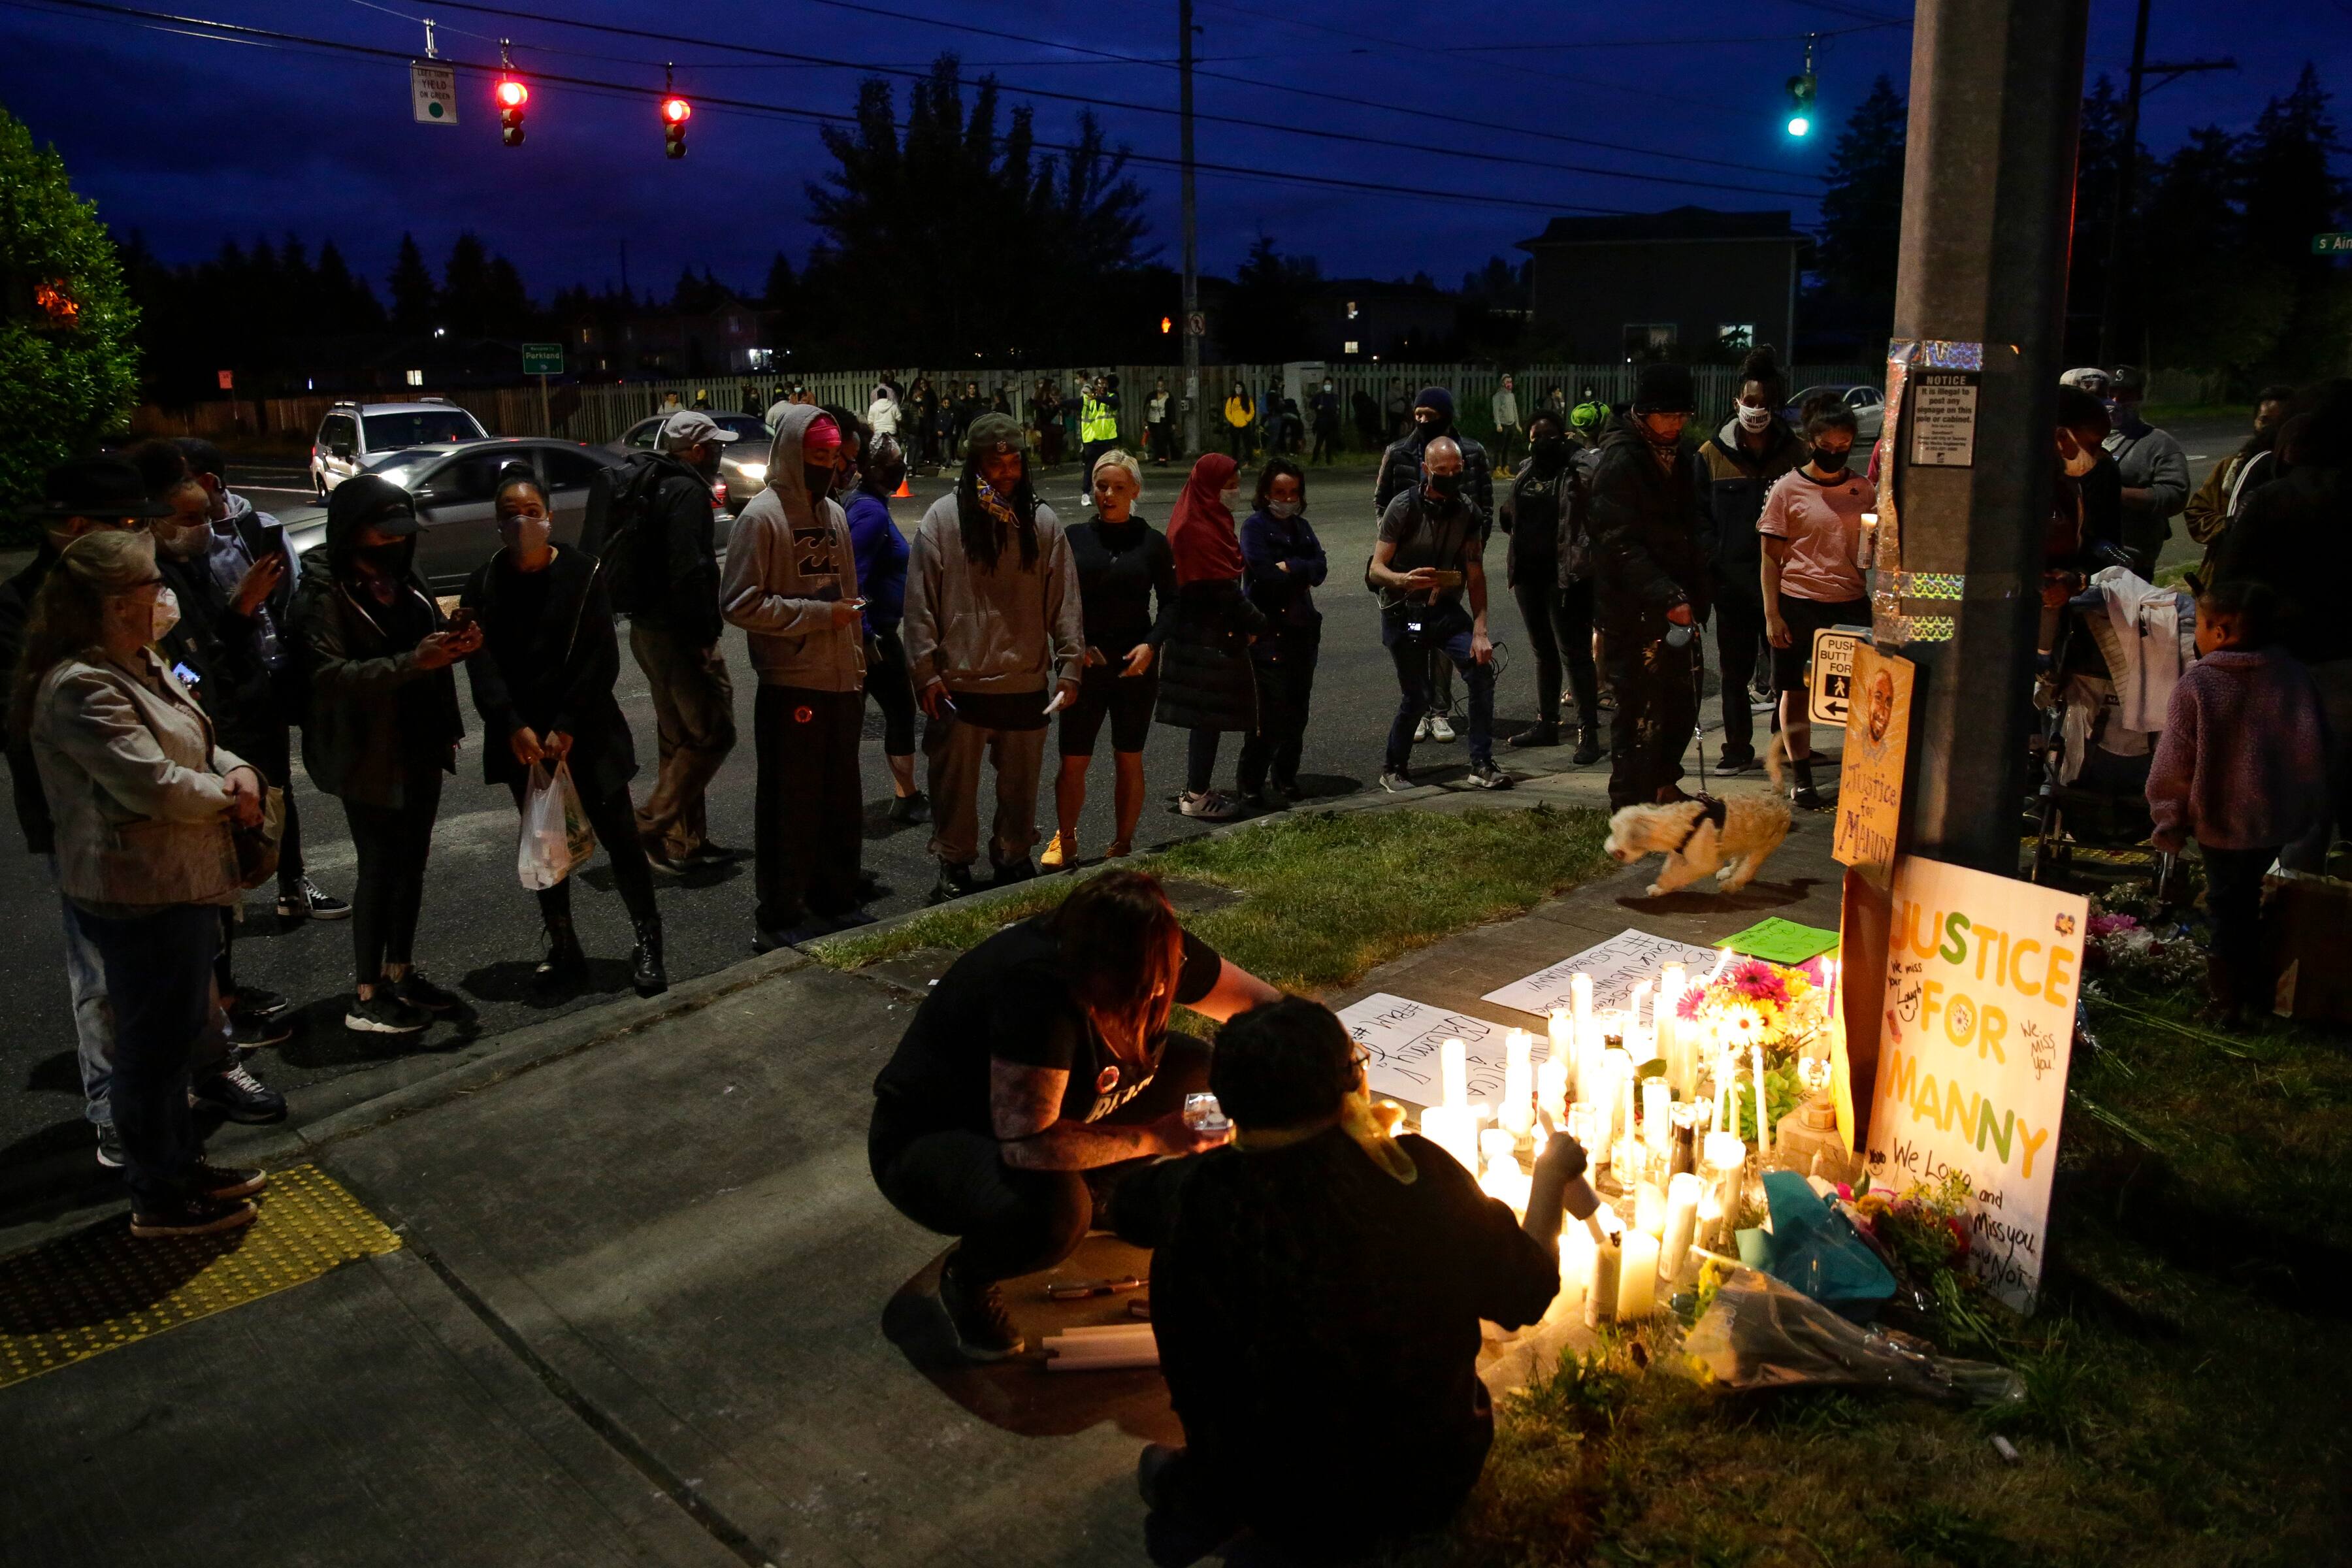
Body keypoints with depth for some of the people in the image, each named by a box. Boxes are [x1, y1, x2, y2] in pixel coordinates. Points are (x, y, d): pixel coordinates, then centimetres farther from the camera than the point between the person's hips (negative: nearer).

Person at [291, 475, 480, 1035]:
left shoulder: (401, 578, 8)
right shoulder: (324, 593, -14)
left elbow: (428, 640, 19)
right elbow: (330, 675, -24)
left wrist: (458, 643, -5)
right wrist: (414, 662, -33)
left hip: (420, 747, 7)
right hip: (368, 754, -7)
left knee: (410, 862, 15)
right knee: (379, 868, -2)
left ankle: (401, 974, 29)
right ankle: (367, 998, 10)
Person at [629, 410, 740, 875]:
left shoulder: (655, 487, 17)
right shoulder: (689, 492, -14)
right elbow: (691, 570, -24)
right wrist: (704, 634, -20)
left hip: (647, 626, 11)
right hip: (678, 634, -11)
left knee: (679, 738, 16)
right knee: (713, 734, -5)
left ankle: (686, 843, 22)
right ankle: (649, 826, -5)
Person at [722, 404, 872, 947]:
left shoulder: (834, 514, 13)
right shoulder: (763, 516, -10)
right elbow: (739, 603, -15)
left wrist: (858, 665, 14)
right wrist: (819, 614, -16)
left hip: (842, 683, 7)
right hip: (791, 684, -7)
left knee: (841, 801, 15)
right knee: (790, 805, 1)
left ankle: (835, 900, 28)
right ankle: (780, 917, 11)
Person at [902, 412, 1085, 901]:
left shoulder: (1042, 521, 1)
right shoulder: (944, 518, -5)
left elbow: (1064, 601, 2)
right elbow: (920, 601, -5)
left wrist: (1069, 666, -2)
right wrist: (926, 671, -9)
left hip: (1027, 682, 2)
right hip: (958, 682, -2)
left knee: (1021, 781, 15)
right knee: (954, 782, 10)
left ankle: (1014, 857, 34)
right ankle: (954, 866, 27)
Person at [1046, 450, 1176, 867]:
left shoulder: (1153, 542, 3)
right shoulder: (1075, 538, 4)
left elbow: (1170, 603, 4)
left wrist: (1151, 645, -11)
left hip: (1137, 666, 0)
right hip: (1085, 665, 0)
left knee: (1129, 760, 8)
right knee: (1073, 762, 0)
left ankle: (1122, 845, 20)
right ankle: (1065, 841, 19)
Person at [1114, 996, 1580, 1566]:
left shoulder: (1194, 1198, -24)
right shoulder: (1416, 1172, -24)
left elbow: (1130, 1200, 2)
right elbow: (1527, 1293, -7)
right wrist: (1553, 1173, 9)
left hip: (1285, 1513, 0)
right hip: (1434, 1484, 1)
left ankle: (1206, 1505, 22)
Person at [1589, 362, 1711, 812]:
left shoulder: (1686, 459, 14)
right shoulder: (1619, 460, -12)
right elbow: (1620, 544, -19)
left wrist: (1694, 597, 9)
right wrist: (1667, 598, -24)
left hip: (1678, 603, 8)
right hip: (1632, 611, -8)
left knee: (1684, 702, 17)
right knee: (1640, 712, -5)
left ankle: (1663, 786, 35)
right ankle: (1630, 808, 6)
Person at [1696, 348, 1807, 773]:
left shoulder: (1796, 452, 5)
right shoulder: (1712, 455, 3)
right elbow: (1700, 519, 3)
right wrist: (1707, 570, -6)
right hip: (1732, 579, 0)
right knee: (1734, 671, 8)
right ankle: (1738, 749, 19)